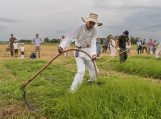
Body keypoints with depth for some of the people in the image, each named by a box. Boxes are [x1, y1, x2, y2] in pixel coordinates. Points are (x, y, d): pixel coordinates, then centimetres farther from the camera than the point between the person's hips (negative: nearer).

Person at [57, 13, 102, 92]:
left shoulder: (94, 31, -7)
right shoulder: (80, 28, -21)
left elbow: (93, 43, -20)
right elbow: (71, 38, -32)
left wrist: (93, 53, -39)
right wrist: (62, 46, -49)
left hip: (88, 51, 5)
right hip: (79, 51, -5)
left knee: (94, 69, 12)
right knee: (81, 71, -18)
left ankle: (92, 82, 43)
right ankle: (72, 90, -9)